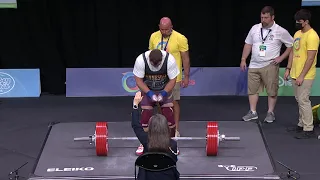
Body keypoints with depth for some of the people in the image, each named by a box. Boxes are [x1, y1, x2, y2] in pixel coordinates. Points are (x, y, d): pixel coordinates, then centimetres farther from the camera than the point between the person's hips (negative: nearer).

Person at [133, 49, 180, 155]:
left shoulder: (170, 60, -27)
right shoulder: (141, 60, -28)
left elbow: (172, 80, -16)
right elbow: (138, 79, -18)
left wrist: (164, 93, -28)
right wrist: (149, 93, -28)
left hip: (165, 90, 0)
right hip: (147, 90, 0)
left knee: (169, 116, -7)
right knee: (145, 116, -7)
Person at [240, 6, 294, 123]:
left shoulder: (280, 31, -6)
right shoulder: (255, 28, 6)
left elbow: (291, 45, -1)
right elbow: (248, 44, 13)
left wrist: (281, 58, -6)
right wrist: (243, 59, 10)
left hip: (270, 66, -4)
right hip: (254, 65, 4)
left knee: (272, 91, 0)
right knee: (252, 90, 7)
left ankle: (270, 113, 12)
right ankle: (253, 112, 16)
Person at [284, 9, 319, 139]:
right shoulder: (297, 33, 11)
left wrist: (302, 76, -20)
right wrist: (288, 69, 13)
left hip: (305, 76, -9)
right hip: (295, 74, 9)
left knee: (303, 101, -8)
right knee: (299, 100, 15)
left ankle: (308, 129, -2)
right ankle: (301, 124, 26)